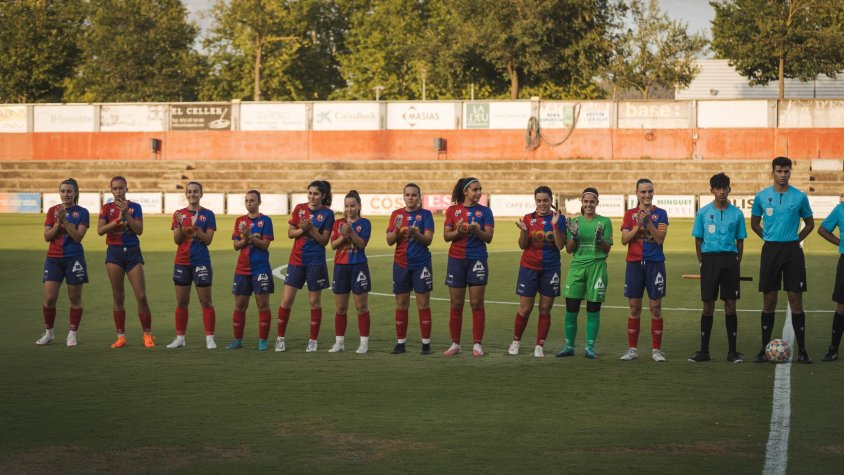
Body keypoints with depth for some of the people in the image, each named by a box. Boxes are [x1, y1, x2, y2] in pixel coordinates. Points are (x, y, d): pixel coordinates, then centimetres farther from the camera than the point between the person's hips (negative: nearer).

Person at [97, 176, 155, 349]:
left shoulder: (135, 207, 2)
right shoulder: (107, 208, 4)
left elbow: (139, 230, -9)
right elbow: (100, 230, -10)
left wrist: (126, 213, -18)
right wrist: (118, 219, -19)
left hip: (133, 252, -1)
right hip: (114, 252, 1)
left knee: (141, 296, -5)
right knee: (118, 297, 3)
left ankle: (147, 335, 5)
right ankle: (121, 336, 9)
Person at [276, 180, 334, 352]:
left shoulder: (327, 214, -4)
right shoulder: (299, 208, 4)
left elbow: (324, 240, -6)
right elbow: (290, 233, 5)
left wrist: (311, 229, -19)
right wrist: (302, 229, -13)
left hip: (316, 262, -2)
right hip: (296, 260, 3)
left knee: (315, 301, 4)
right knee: (286, 300, -1)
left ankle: (313, 340, 13)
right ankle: (280, 338, 8)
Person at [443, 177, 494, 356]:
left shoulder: (484, 211, 2)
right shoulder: (453, 210, 5)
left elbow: (488, 237, -3)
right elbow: (446, 236, 2)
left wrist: (477, 230, -22)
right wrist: (457, 232, -18)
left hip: (477, 260, -1)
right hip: (456, 260, 1)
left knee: (477, 304, -2)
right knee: (456, 304, 4)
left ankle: (477, 344, 2)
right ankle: (455, 344, 11)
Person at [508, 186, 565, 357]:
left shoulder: (558, 218, -2)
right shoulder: (528, 218, 2)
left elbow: (560, 245, -9)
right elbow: (522, 245, 0)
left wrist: (555, 225, -20)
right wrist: (523, 230, -18)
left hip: (550, 269, 0)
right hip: (529, 268, 0)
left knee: (545, 309, 3)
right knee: (525, 309, 3)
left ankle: (539, 345, 11)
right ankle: (516, 341, 20)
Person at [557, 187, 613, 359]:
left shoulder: (604, 222, 4)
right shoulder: (574, 222, 9)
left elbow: (607, 249, 2)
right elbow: (569, 249, 7)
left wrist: (599, 239, -17)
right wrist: (574, 236, -11)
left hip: (597, 267, -2)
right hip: (577, 266, 2)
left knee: (593, 309, 0)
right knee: (571, 309, -1)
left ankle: (590, 348, 7)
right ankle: (569, 347, 9)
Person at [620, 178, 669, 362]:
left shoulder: (660, 214, 3)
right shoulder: (630, 214, 8)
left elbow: (660, 239, -7)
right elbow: (624, 240, -1)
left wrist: (648, 221, -18)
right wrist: (638, 225, -14)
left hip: (655, 263, -2)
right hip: (634, 263, 2)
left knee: (656, 308, -1)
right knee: (634, 308, 4)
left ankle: (656, 350, 6)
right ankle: (632, 349, 11)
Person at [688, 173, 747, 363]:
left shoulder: (736, 214, 5)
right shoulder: (703, 213, 4)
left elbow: (740, 242, 10)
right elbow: (698, 241, 8)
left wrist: (737, 263, 4)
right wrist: (702, 263, 4)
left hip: (730, 260, 0)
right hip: (709, 259, 0)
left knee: (730, 305, 2)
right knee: (708, 306, 2)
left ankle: (732, 351, 8)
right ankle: (704, 351, 8)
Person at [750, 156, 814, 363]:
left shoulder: (799, 197, 1)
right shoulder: (762, 196, 3)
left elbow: (809, 223, 13)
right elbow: (754, 223, 16)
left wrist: (796, 239, 4)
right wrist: (768, 238, 7)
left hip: (792, 251, -1)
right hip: (770, 250, 1)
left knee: (796, 300, -2)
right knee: (769, 301, 3)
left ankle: (802, 350, 4)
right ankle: (765, 349, 10)